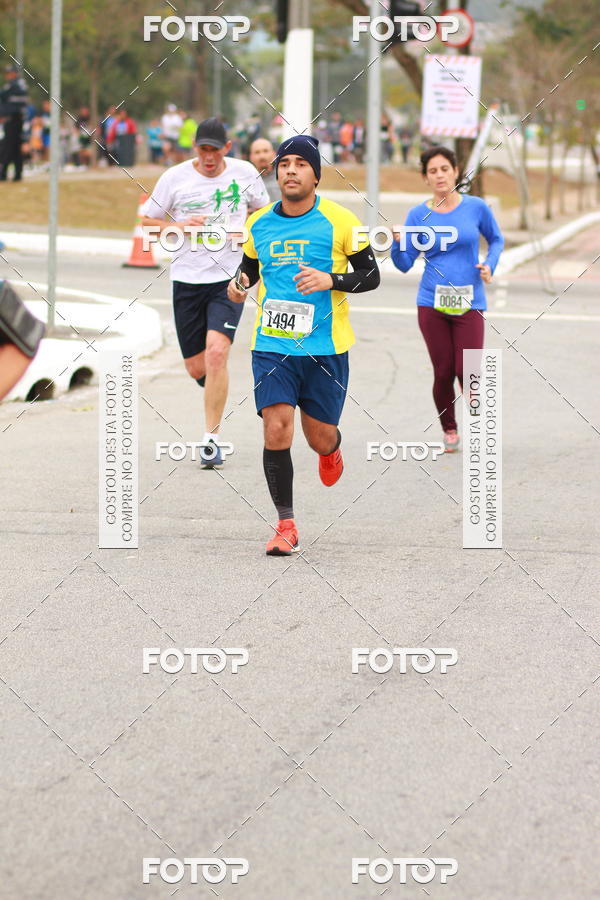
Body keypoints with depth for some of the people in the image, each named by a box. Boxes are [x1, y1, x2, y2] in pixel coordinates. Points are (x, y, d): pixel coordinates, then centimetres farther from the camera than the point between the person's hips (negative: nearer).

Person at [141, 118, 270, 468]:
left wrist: (243, 230, -4)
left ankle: (212, 438, -13)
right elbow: (147, 219, 6)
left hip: (229, 279, -2)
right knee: (196, 367, 5)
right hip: (187, 280, 2)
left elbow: (264, 211, 16)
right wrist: (179, 227, -13)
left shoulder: (244, 172, 0)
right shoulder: (175, 177, -2)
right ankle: (217, 391, 43)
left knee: (216, 353, -20)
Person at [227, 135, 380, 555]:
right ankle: (286, 525, -6)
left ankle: (332, 449, 47)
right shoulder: (258, 224, 6)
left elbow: (371, 276, 0)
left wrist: (330, 279, -18)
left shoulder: (339, 220, -4)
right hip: (272, 344, 2)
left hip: (326, 347, -1)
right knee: (277, 429, -14)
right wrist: (239, 285, -2)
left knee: (320, 438, 7)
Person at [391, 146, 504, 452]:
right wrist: (398, 242, -18)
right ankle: (449, 430, 23)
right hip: (431, 303, 1)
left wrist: (489, 265, -2)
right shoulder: (418, 215, 1)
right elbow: (405, 264, 1)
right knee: (443, 372, 2)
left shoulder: (476, 208, 0)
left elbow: (496, 239, 16)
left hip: (469, 304, -1)